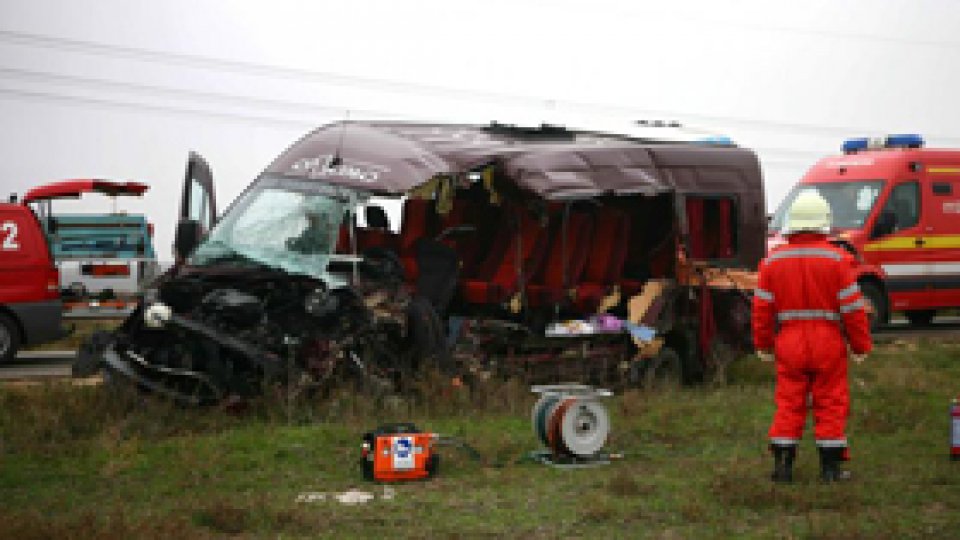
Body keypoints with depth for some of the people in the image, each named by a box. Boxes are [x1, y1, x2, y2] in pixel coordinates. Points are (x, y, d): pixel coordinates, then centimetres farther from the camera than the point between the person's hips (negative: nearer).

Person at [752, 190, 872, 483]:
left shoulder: (773, 261, 1)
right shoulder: (836, 259, -7)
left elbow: (762, 308, 4)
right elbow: (852, 307, -7)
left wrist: (764, 346, 15)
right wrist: (860, 345, 2)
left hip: (789, 342, 2)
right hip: (828, 343, -2)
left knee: (789, 404, 9)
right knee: (831, 404, 6)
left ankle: (783, 464, 9)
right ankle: (830, 467, 8)